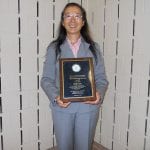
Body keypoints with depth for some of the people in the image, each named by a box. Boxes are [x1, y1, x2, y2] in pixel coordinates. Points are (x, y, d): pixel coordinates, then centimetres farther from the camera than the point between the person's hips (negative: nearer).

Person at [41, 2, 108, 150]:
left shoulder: (93, 47, 3)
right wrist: (55, 97, -19)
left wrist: (99, 94, -17)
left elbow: (101, 77, 2)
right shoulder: (54, 48, -1)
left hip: (88, 107, 1)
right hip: (62, 107, -1)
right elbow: (47, 79, -1)